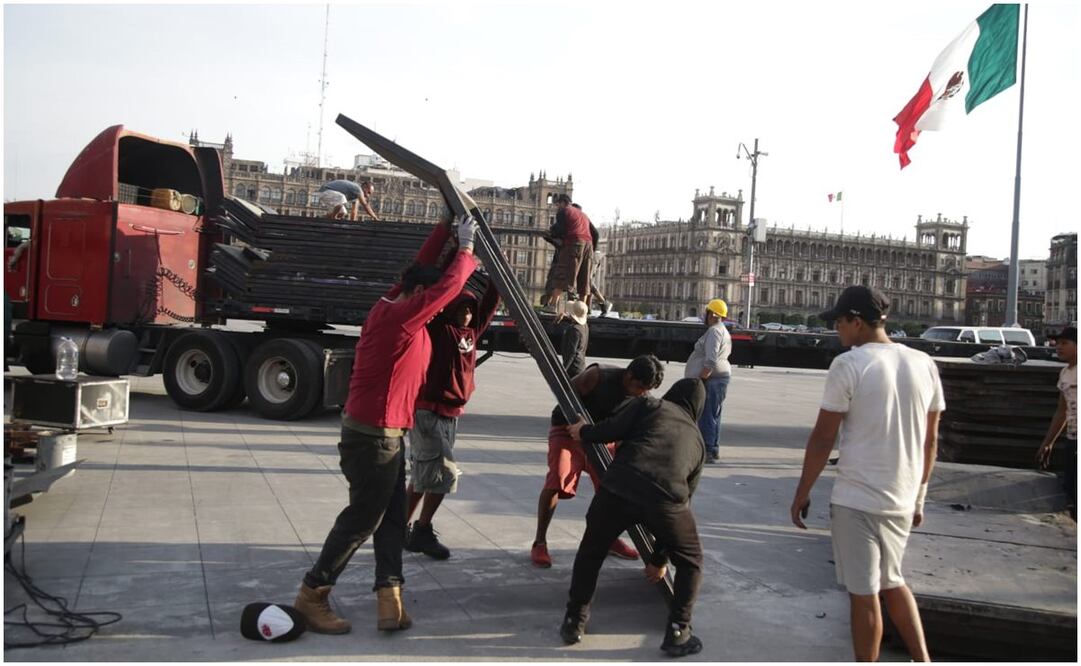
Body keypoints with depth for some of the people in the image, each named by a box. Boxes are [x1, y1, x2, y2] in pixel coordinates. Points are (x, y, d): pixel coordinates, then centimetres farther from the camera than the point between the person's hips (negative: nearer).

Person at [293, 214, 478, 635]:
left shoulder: (391, 306, 8)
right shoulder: (401, 315, -18)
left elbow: (422, 265, 17)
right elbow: (449, 286, -16)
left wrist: (447, 227, 14)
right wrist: (466, 248, -1)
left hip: (382, 431, 10)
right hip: (374, 435, -10)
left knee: (392, 516, 8)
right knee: (362, 518, 0)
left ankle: (389, 596, 7)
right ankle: (313, 594, 11)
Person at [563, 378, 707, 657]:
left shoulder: (648, 404, 24)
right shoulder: (697, 439, 33)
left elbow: (613, 429, 6)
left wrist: (584, 432, 30)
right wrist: (659, 559, 43)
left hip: (619, 487, -1)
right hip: (665, 499, 1)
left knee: (591, 550, 27)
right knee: (690, 562, 28)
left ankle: (574, 621, 30)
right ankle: (677, 632, 21)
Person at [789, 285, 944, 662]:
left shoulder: (848, 365, -13)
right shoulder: (924, 364, 5)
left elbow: (823, 438, -11)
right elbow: (930, 441, 11)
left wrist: (802, 492, 0)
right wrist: (919, 495, 21)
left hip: (857, 500, -6)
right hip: (902, 500, 6)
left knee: (864, 594, 5)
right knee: (892, 582, 24)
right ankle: (923, 659, 21)